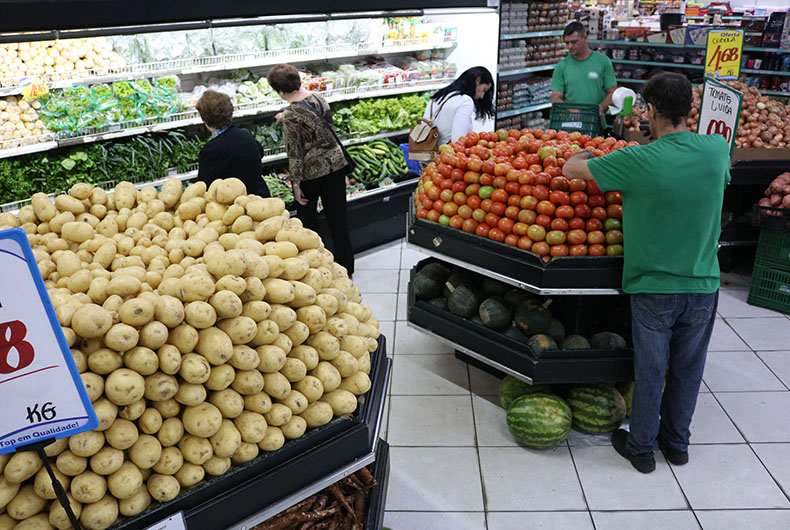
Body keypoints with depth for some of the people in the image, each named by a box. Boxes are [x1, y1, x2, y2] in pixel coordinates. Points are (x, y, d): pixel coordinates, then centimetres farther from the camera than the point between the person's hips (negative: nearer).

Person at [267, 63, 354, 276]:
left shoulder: (290, 116, -20)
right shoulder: (318, 99, -1)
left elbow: (295, 153, -17)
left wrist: (296, 184, -9)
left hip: (311, 172, -6)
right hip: (335, 163, 6)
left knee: (307, 219, 15)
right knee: (338, 218, 13)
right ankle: (346, 268, 23)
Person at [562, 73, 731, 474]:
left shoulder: (638, 161, -20)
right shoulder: (717, 149, -6)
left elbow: (570, 170, -10)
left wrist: (585, 153, 13)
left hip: (654, 287, -4)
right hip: (703, 284, 4)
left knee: (650, 371, 11)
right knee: (687, 369, 18)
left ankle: (641, 447, 28)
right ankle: (677, 443, 36)